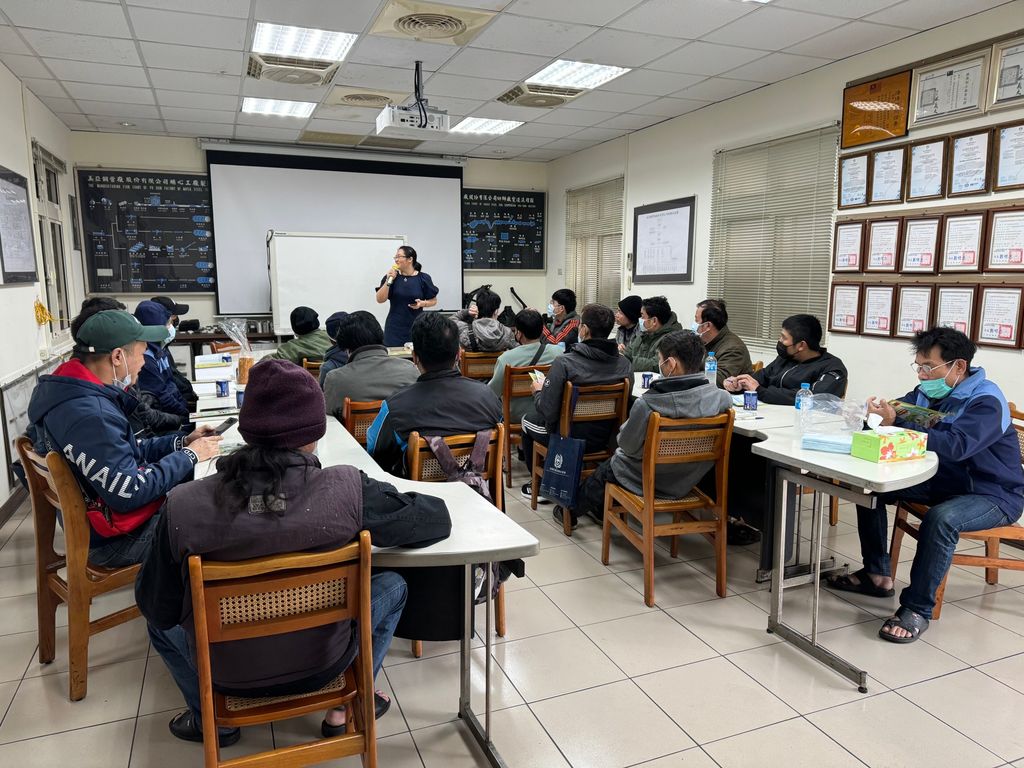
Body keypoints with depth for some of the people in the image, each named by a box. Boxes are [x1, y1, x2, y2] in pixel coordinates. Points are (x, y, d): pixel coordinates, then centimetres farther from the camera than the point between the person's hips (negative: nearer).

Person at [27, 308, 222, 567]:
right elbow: (130, 494, -29)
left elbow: (122, 452, 11)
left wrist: (181, 442, 4)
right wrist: (189, 455, -18)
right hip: (114, 540, -10)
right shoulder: (90, 415, -30)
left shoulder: (69, 390, 2)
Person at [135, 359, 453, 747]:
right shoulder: (347, 490, -27)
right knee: (392, 586, 23)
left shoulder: (183, 506, -24)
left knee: (159, 619, 30)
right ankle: (346, 706, 29)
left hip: (226, 675, 2)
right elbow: (436, 519, -13)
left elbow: (157, 607, -10)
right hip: (322, 664, -1)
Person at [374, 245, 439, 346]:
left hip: (416, 327, -1)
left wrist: (423, 303, -13)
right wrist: (388, 281, -11)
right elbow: (380, 300, -2)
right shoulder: (392, 276, 4)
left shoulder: (423, 278, 0)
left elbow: (433, 300, 7)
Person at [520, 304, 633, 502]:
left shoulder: (564, 363, -25)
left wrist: (538, 391, 0)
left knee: (528, 419, 27)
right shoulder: (624, 364, -11)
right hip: (604, 439, 5)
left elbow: (547, 411, -24)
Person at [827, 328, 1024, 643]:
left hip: (993, 494, -8)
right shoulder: (928, 391, 1)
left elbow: (955, 445, -39)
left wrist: (896, 423, -43)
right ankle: (877, 575, 6)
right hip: (943, 481, 8)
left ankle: (917, 610, -22)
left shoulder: (986, 401, -23)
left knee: (941, 518, -37)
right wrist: (882, 410, -27)